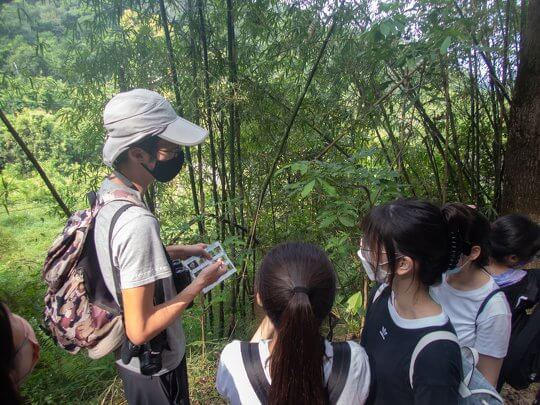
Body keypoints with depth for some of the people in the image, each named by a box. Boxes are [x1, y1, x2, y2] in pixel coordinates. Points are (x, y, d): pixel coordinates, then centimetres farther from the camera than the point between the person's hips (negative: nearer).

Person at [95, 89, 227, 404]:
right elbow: (140, 329, -30)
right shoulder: (138, 223, -36)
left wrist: (177, 252, 3)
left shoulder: (108, 191, -7)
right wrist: (199, 284, -21)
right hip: (154, 366, -8)